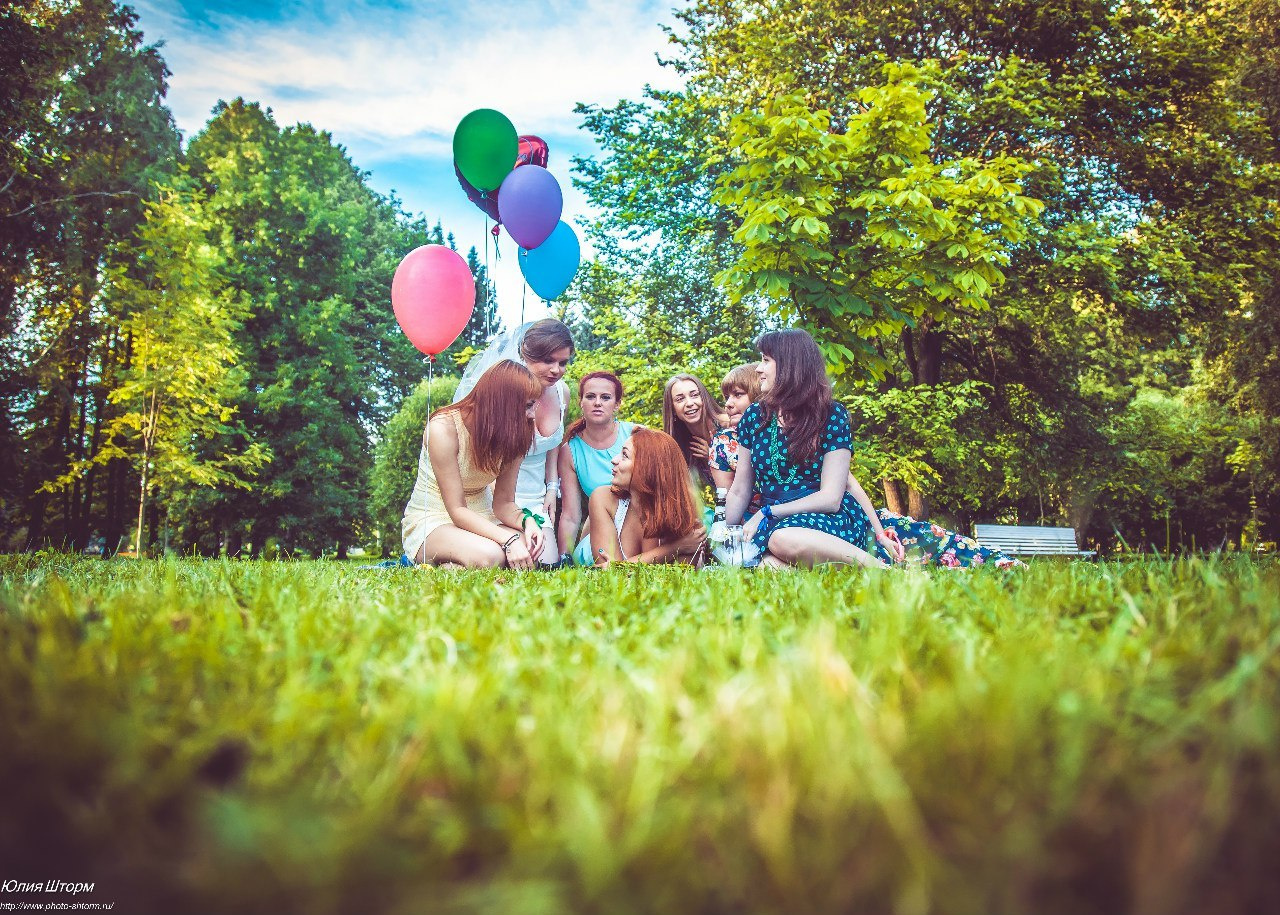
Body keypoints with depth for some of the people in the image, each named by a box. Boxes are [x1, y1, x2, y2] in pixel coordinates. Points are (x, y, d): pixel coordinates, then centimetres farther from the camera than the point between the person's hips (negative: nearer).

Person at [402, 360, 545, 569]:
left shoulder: (512, 435, -4)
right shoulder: (444, 428, -23)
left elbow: (503, 502, -4)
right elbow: (457, 510, -24)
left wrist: (525, 520, -27)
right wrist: (509, 540, -37)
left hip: (479, 518, 6)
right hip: (431, 521, -6)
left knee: (533, 549, -25)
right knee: (489, 555, -37)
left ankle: (451, 567, -6)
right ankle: (434, 568, -6)